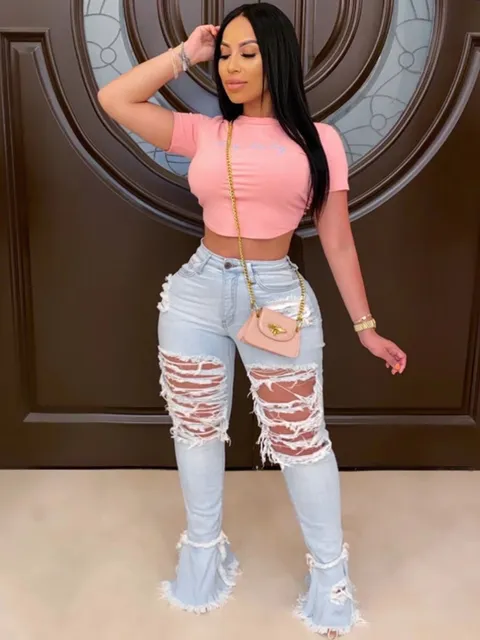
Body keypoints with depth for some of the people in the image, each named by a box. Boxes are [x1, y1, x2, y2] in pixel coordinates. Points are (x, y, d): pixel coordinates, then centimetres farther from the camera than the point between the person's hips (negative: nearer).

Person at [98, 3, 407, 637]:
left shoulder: (318, 140, 0)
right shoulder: (203, 133, 6)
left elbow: (338, 241, 2)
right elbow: (114, 99, 1)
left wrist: (366, 327, 3)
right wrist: (186, 54, 4)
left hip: (278, 296, -2)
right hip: (197, 292, 3)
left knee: (300, 439, 5)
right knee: (197, 428, 15)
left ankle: (330, 571, 29)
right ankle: (204, 550, 39)